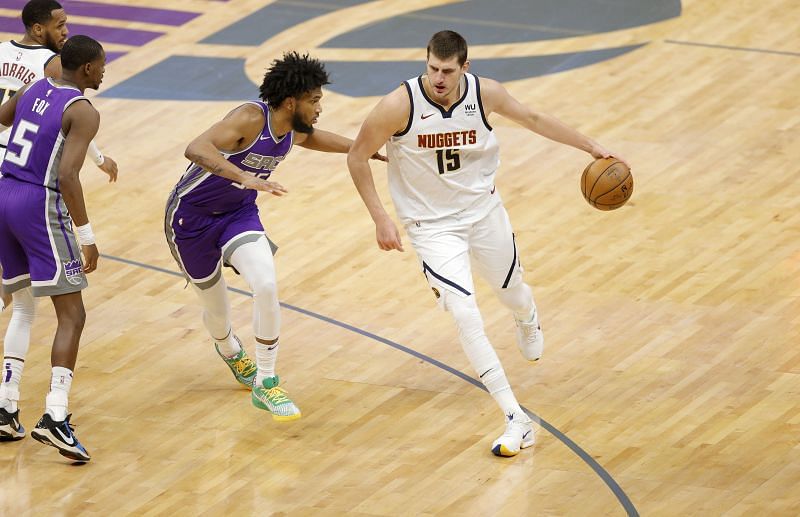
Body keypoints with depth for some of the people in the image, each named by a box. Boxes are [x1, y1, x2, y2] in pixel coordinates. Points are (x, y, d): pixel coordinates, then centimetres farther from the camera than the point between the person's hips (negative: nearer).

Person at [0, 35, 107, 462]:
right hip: (41, 205, -8)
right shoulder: (84, 112, -10)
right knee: (72, 315, -6)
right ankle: (55, 418, -20)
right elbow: (67, 176, -21)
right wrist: (86, 237, -17)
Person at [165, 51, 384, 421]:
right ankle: (229, 350, 51)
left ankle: (265, 385, -6)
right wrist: (244, 177, -58)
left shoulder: (293, 130, -6)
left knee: (266, 286, -21)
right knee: (216, 307, 11)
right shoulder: (251, 118, -31)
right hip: (192, 215, -5)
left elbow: (311, 138, 22)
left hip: (238, 212, 5)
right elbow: (196, 149, -46)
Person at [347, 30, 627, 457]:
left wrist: (591, 147, 7)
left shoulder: (485, 94, -16)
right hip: (432, 225, -3)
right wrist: (381, 220, -16)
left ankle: (528, 322, 65)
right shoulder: (400, 105, -26)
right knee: (465, 315, -18)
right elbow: (357, 157, -13)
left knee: (512, 293, 23)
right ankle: (517, 421, -15)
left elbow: (532, 119, 4)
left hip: (484, 212, 3)